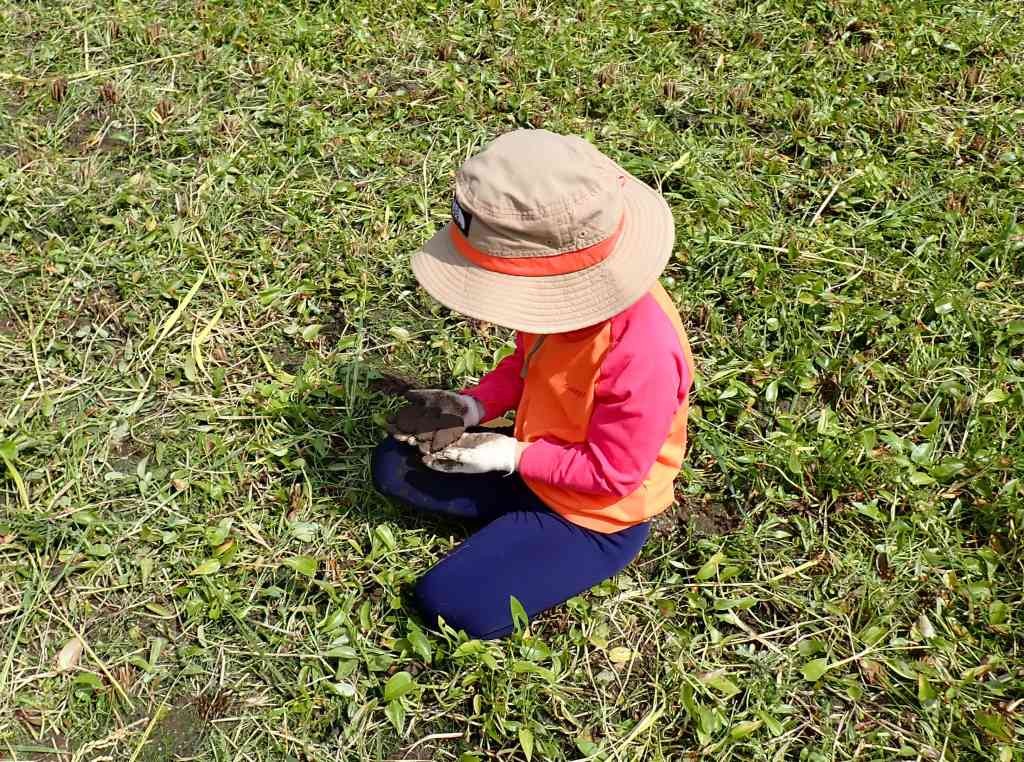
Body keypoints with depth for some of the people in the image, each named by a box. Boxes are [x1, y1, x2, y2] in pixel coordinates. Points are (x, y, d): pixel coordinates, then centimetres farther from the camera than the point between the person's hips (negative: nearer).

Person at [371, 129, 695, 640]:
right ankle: (518, 520, 4)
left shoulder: (642, 351, -37)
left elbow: (612, 475, -26)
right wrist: (474, 406, -9)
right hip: (533, 459, 8)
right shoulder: (564, 300, -13)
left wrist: (512, 457, -23)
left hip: (595, 514, -8)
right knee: (393, 464, 5)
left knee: (450, 605, -15)